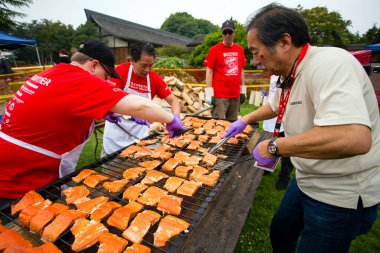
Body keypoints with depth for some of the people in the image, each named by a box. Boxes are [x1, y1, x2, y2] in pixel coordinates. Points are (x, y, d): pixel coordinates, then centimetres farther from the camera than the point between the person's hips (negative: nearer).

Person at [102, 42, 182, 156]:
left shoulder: (155, 79, -6)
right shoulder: (121, 71, -13)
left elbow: (173, 100, -5)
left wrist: (176, 118, -26)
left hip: (140, 130, 2)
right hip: (117, 126, -1)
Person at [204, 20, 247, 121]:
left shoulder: (240, 49, 11)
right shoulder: (215, 49, -3)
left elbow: (241, 70, 17)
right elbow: (209, 71, -5)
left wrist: (243, 90, 14)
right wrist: (209, 93, -11)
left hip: (236, 95, 5)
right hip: (219, 95, -5)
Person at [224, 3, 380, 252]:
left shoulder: (329, 64, -27)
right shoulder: (289, 76, 1)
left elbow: (355, 138, -41)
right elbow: (275, 106, 23)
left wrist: (274, 147, -32)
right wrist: (245, 120, 18)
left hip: (341, 195, -8)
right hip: (306, 181, 8)